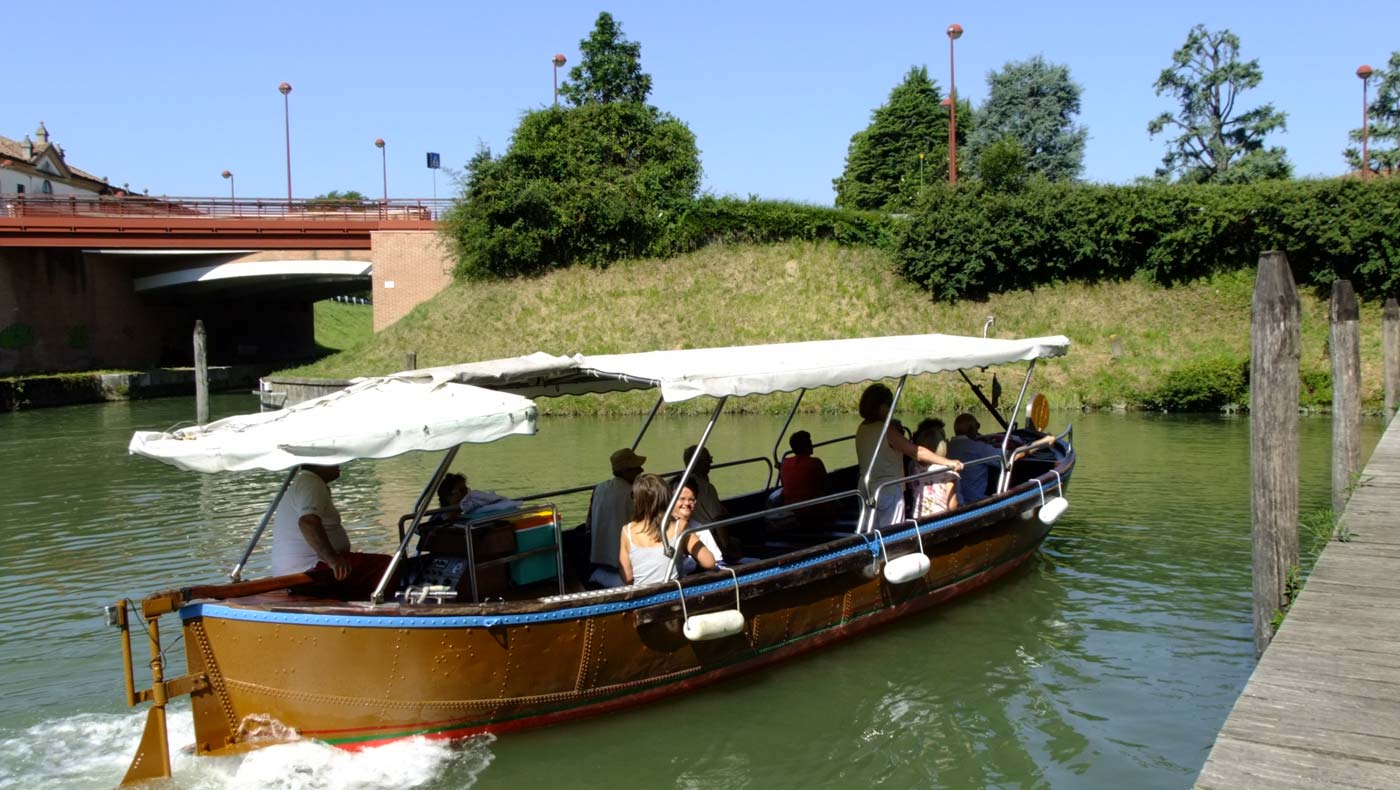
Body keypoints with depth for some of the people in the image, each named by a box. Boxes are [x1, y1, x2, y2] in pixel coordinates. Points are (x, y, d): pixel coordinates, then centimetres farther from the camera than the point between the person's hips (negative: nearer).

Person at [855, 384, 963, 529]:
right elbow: (917, 452, -19)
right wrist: (948, 462, -16)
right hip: (888, 489, -8)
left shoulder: (862, 429, 6)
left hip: (865, 487, 8)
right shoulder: (887, 429, -17)